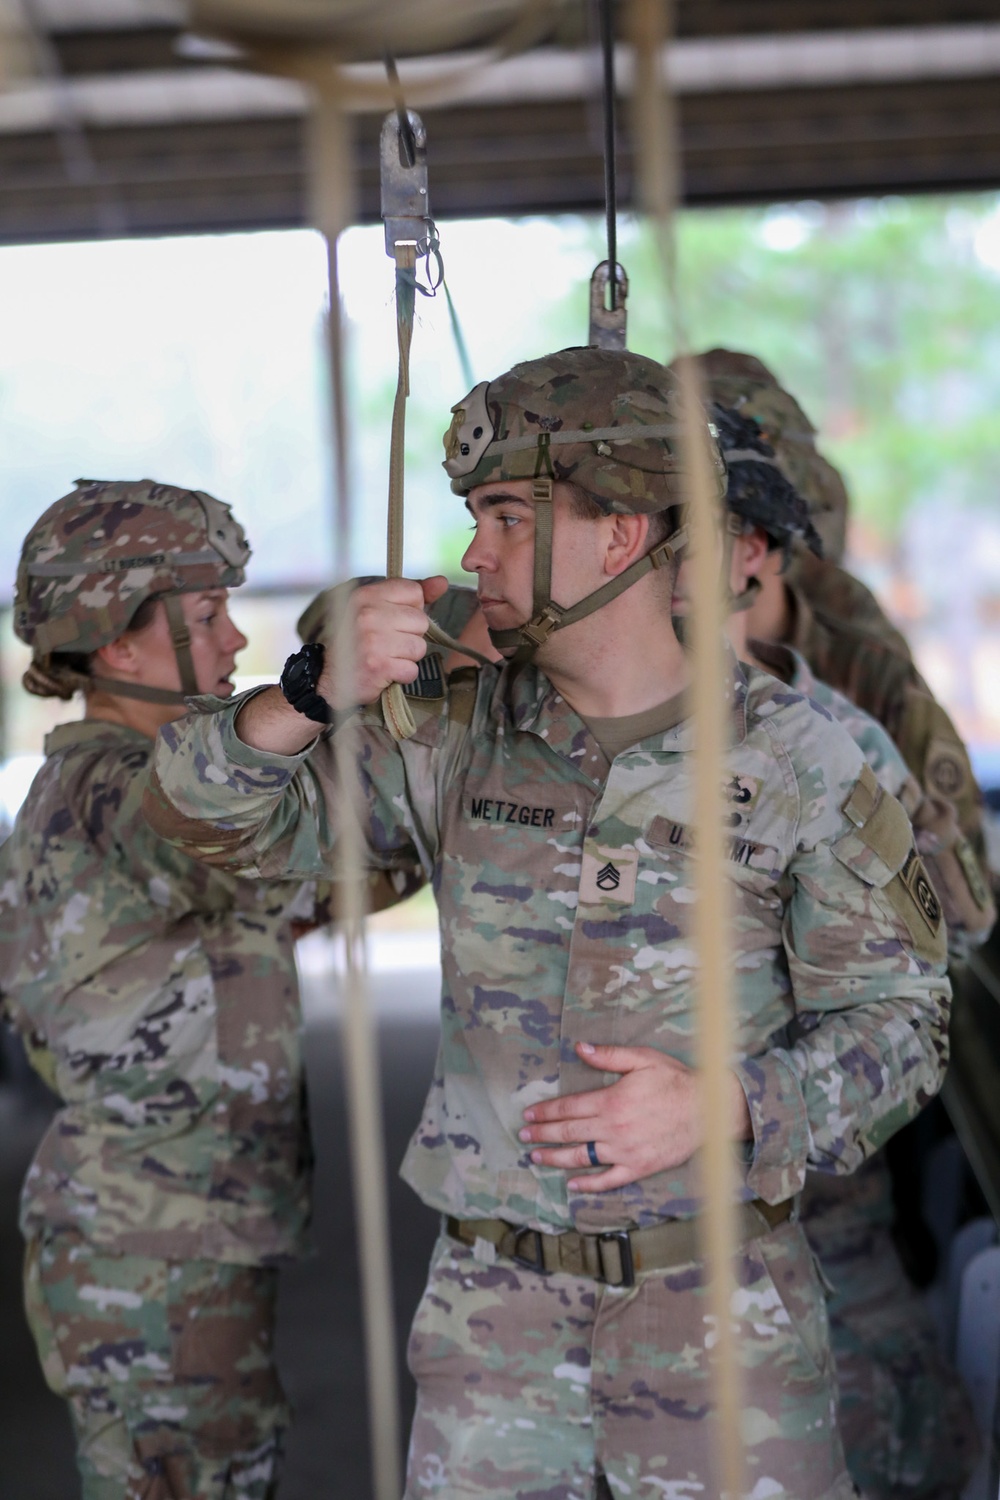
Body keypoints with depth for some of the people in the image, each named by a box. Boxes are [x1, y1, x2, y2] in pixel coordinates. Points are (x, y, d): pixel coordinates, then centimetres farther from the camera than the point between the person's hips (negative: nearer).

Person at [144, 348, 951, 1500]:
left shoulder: (795, 761, -8)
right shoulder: (454, 735, 0)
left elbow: (897, 1018, -3)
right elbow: (210, 816, -1)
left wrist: (721, 1108, -20)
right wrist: (321, 695, -20)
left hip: (719, 1310, -2)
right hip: (491, 1305, 2)